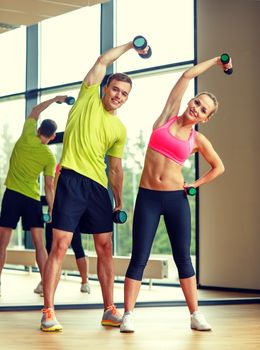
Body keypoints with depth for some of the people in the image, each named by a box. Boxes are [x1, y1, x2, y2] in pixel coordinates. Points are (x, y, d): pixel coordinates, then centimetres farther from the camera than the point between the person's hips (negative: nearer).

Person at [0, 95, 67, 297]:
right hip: (33, 198, 1)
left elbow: (35, 112, 16)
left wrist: (54, 100, 24)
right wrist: (52, 210, 1)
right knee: (39, 243, 4)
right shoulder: (50, 157, 0)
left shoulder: (27, 137, -1)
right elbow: (49, 186, -3)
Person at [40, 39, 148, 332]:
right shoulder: (89, 97, 7)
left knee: (105, 248, 6)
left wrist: (119, 201, 15)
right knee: (60, 246, -9)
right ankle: (48, 312, -6)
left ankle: (109, 310, 15)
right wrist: (130, 45, 12)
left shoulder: (120, 129, 17)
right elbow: (103, 61, 2)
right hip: (71, 179, -5)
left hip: (99, 187, 5)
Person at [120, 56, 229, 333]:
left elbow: (219, 167, 19)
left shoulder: (198, 140, 5)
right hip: (147, 197, -1)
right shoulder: (168, 116, 3)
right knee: (139, 258, -3)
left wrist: (196, 184, 7)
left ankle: (195, 315, 12)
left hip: (176, 199, 1)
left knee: (183, 257, 4)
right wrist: (215, 60, 14)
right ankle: (128, 315, -2)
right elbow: (187, 75, 5)